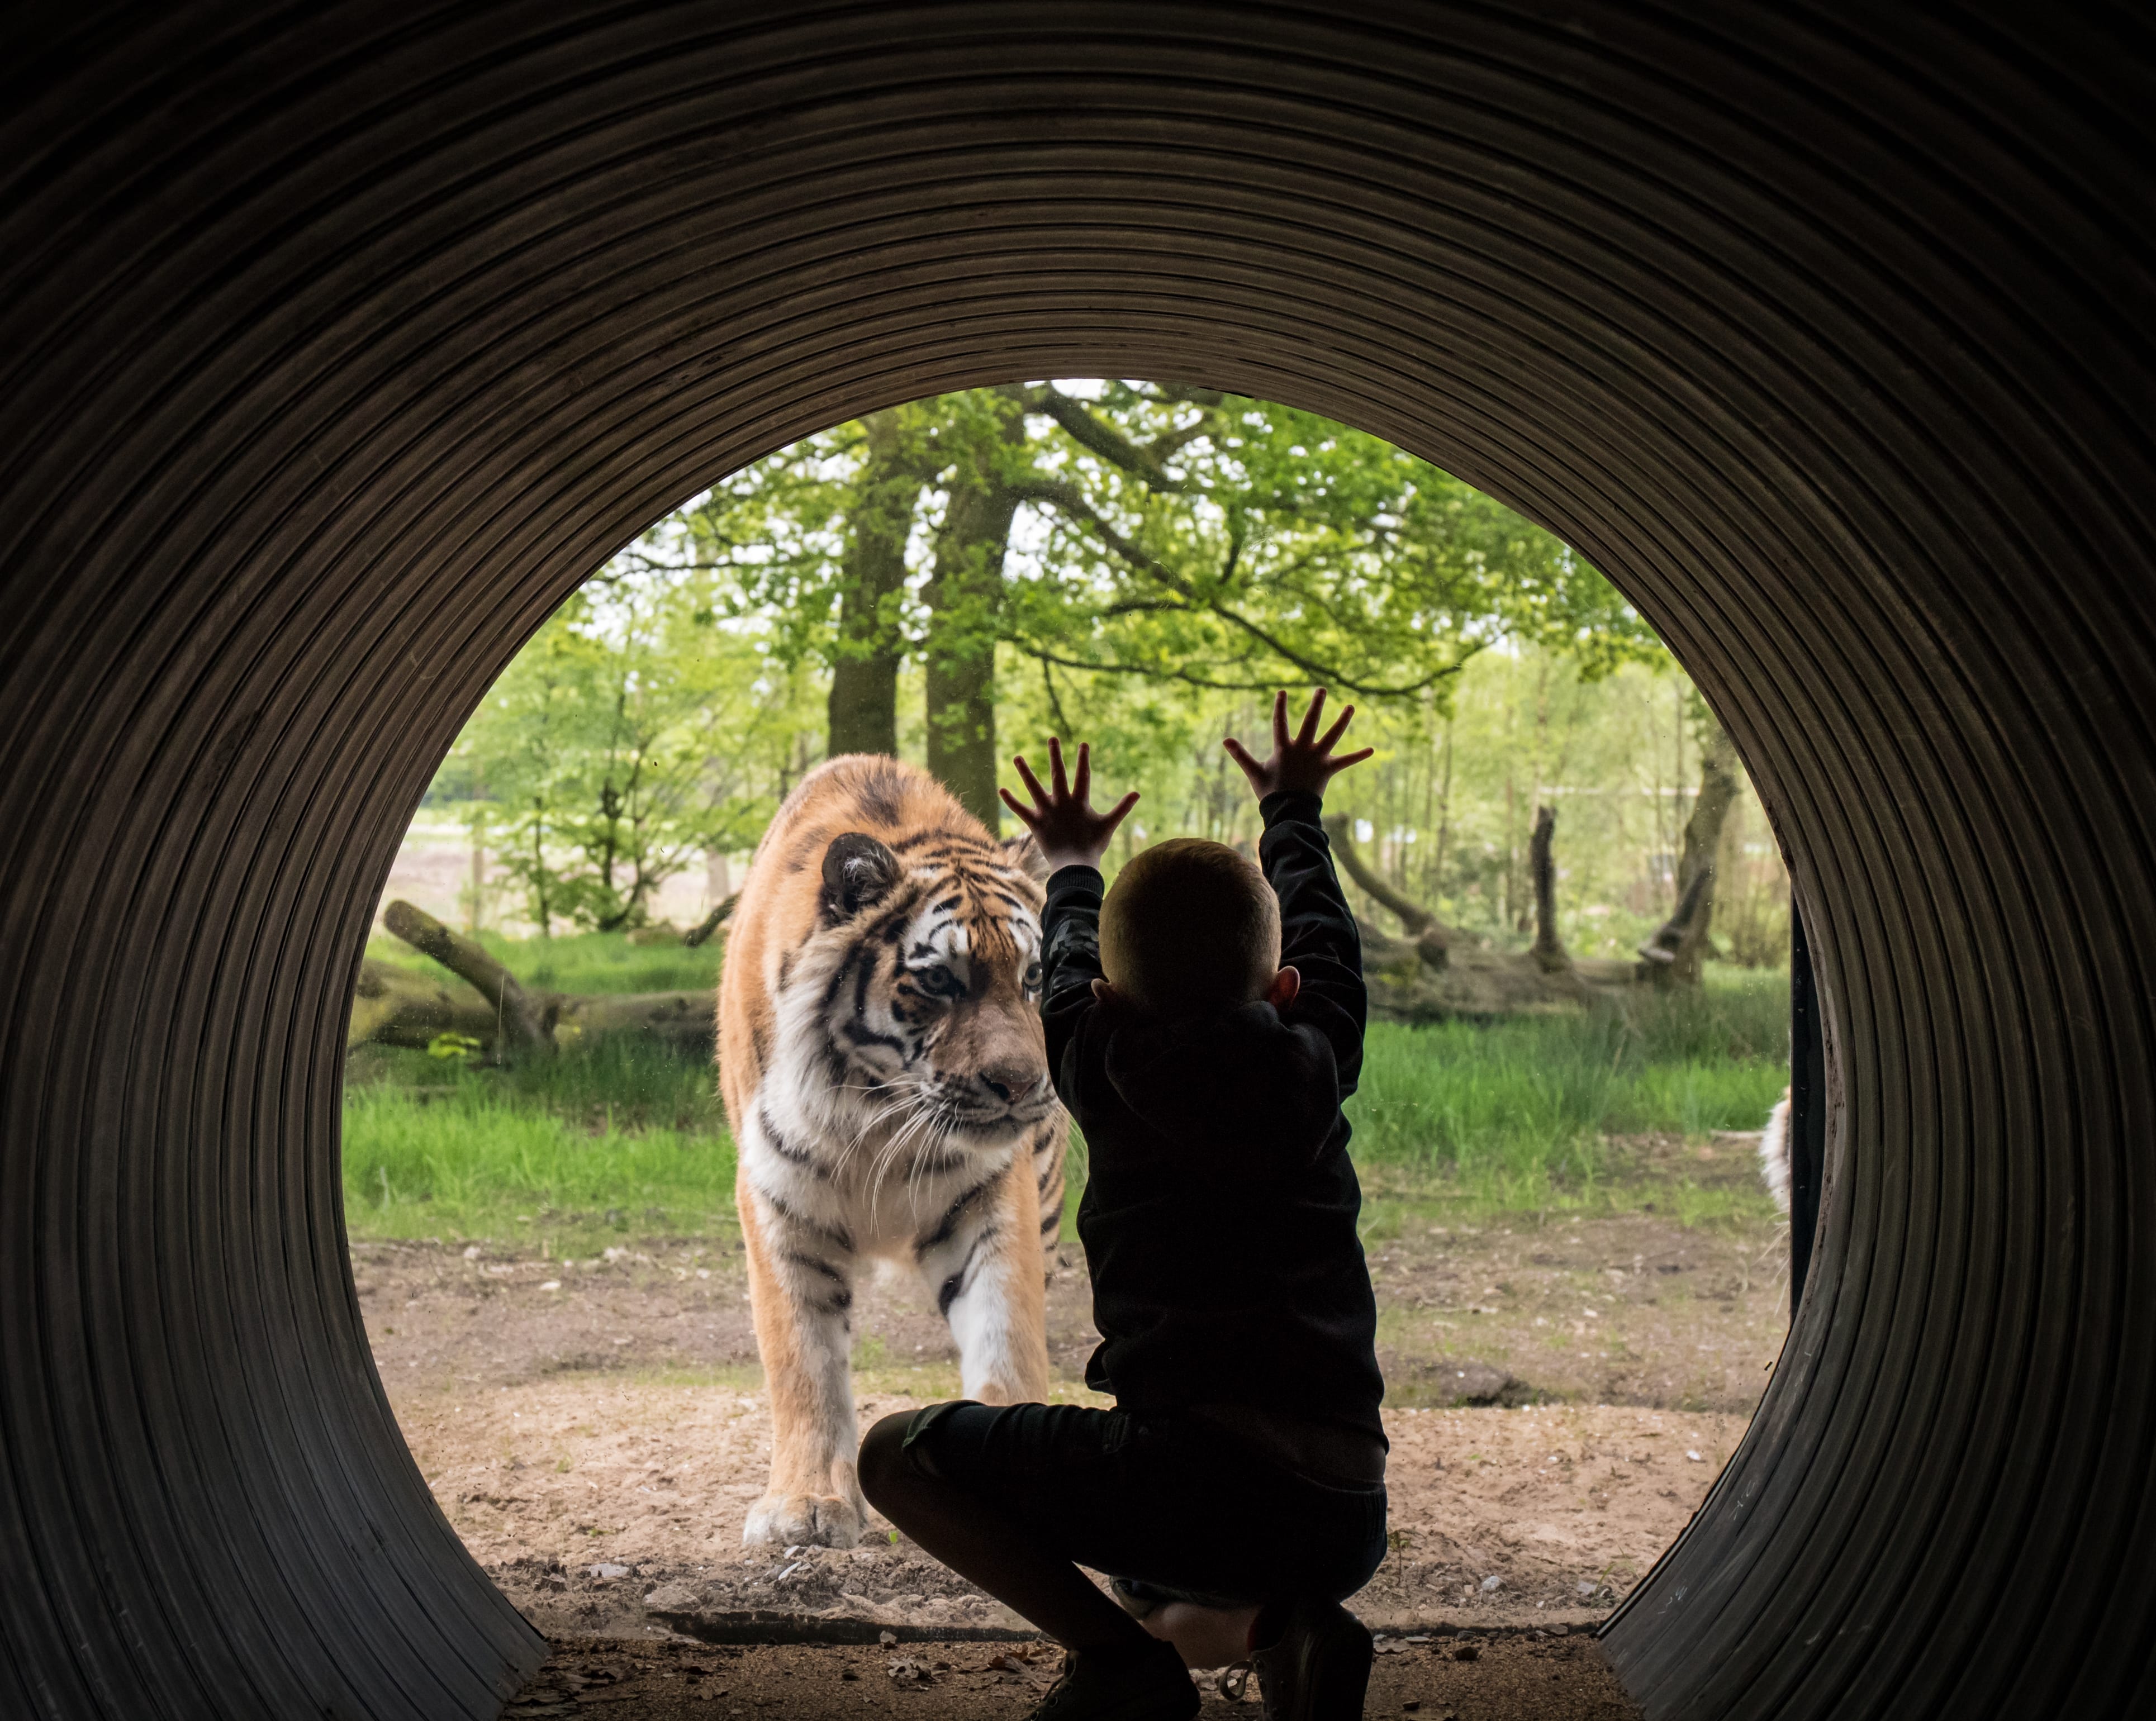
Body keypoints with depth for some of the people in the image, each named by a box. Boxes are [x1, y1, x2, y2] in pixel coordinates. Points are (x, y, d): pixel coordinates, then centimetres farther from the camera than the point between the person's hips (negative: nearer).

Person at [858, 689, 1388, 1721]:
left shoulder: (1102, 1074, 6)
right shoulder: (1315, 1067, 11)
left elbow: (1071, 972, 29)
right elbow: (1323, 935, 32)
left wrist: (1072, 865, 50)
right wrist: (1291, 807, 51)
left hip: (1191, 1472, -5)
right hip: (1345, 1513, 5)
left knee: (899, 1454, 9)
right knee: (1175, 1614, 36)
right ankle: (1285, 1634, 2)